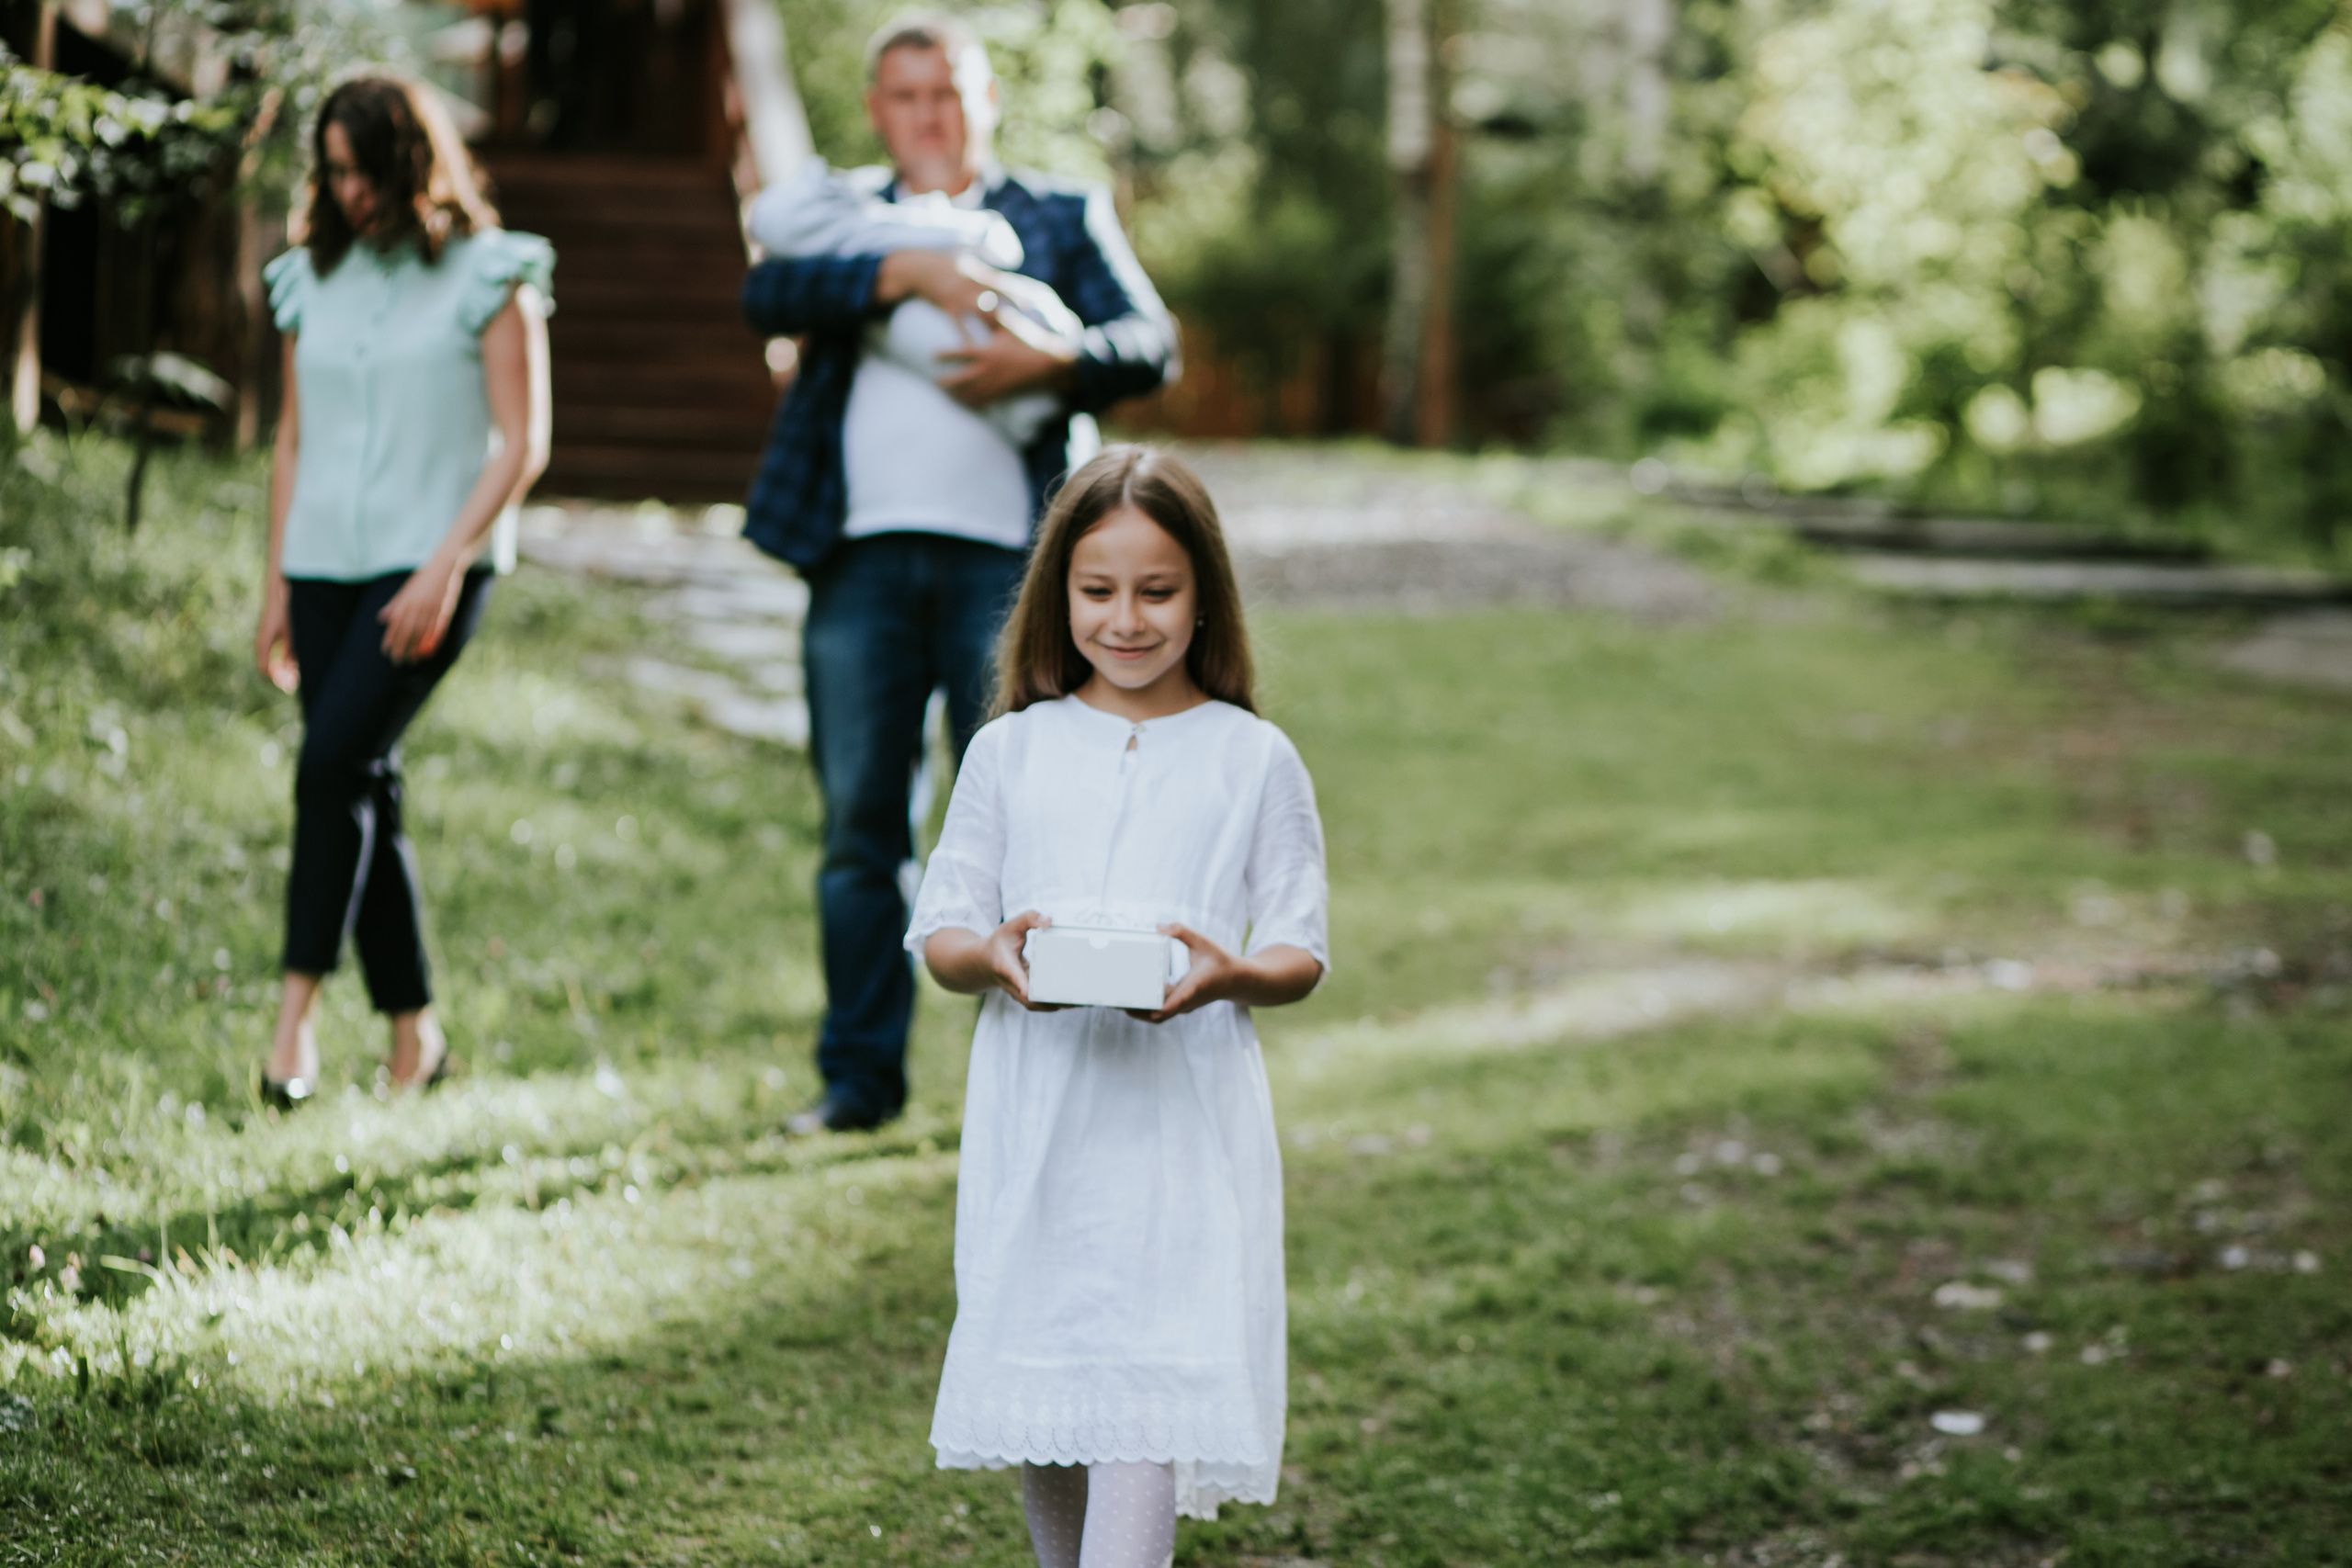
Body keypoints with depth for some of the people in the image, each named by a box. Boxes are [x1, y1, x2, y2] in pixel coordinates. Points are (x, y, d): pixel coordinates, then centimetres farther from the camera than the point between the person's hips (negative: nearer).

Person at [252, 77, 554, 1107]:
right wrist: (276, 585, 13)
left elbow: (522, 442, -6)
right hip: (326, 563, 5)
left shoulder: (486, 277, -2)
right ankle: (413, 1031, 12)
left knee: (336, 761, -21)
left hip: (429, 565, -5)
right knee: (363, 790, 4)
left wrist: (447, 564, -15)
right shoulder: (313, 280, 13)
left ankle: (297, 1010, -20)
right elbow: (295, 439, 18)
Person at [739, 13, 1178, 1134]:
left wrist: (1054, 360, -14)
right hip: (863, 556, 1)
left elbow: (1152, 344, 5)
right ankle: (860, 1074, 11)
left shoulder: (1060, 217, 17)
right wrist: (911, 271, -15)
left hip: (1006, 558, -1)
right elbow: (766, 296, -3)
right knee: (860, 825, 3)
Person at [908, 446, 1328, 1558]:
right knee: (1036, 1386, 9)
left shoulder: (1253, 760, 4)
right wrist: (991, 955, -16)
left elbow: (1301, 953, 4)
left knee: (1147, 1397, -12)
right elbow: (938, 931, 7)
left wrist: (1232, 974, -19)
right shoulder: (1010, 751, 8)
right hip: (1035, 1127, 2)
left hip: (1183, 1124, -2)